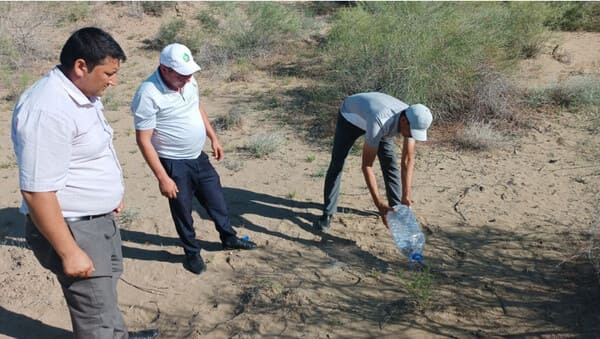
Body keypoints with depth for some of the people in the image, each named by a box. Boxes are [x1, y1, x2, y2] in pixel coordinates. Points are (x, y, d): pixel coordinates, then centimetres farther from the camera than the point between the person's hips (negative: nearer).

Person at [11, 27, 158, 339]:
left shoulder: (81, 94, 4)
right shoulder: (48, 110, -28)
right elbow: (37, 191, -29)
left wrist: (111, 193, 25)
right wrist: (69, 252, -25)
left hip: (99, 218, 10)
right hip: (73, 228, -10)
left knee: (108, 285, 29)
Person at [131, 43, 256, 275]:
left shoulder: (188, 81, -4)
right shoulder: (148, 95, -26)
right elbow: (143, 140, -22)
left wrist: (213, 137, 16)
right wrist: (163, 178, -22)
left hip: (198, 157, 7)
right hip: (174, 165, -6)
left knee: (216, 200, 21)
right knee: (182, 211, 13)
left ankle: (229, 238, 43)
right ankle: (192, 252, 36)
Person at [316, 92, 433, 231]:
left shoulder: (412, 120, -30)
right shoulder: (379, 123, -48)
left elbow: (408, 160, -23)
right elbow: (366, 165, -42)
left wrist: (406, 197, -28)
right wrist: (379, 203, -44)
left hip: (375, 114, 5)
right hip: (350, 115, -5)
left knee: (390, 164, -4)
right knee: (337, 164, -9)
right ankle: (327, 214, 0)